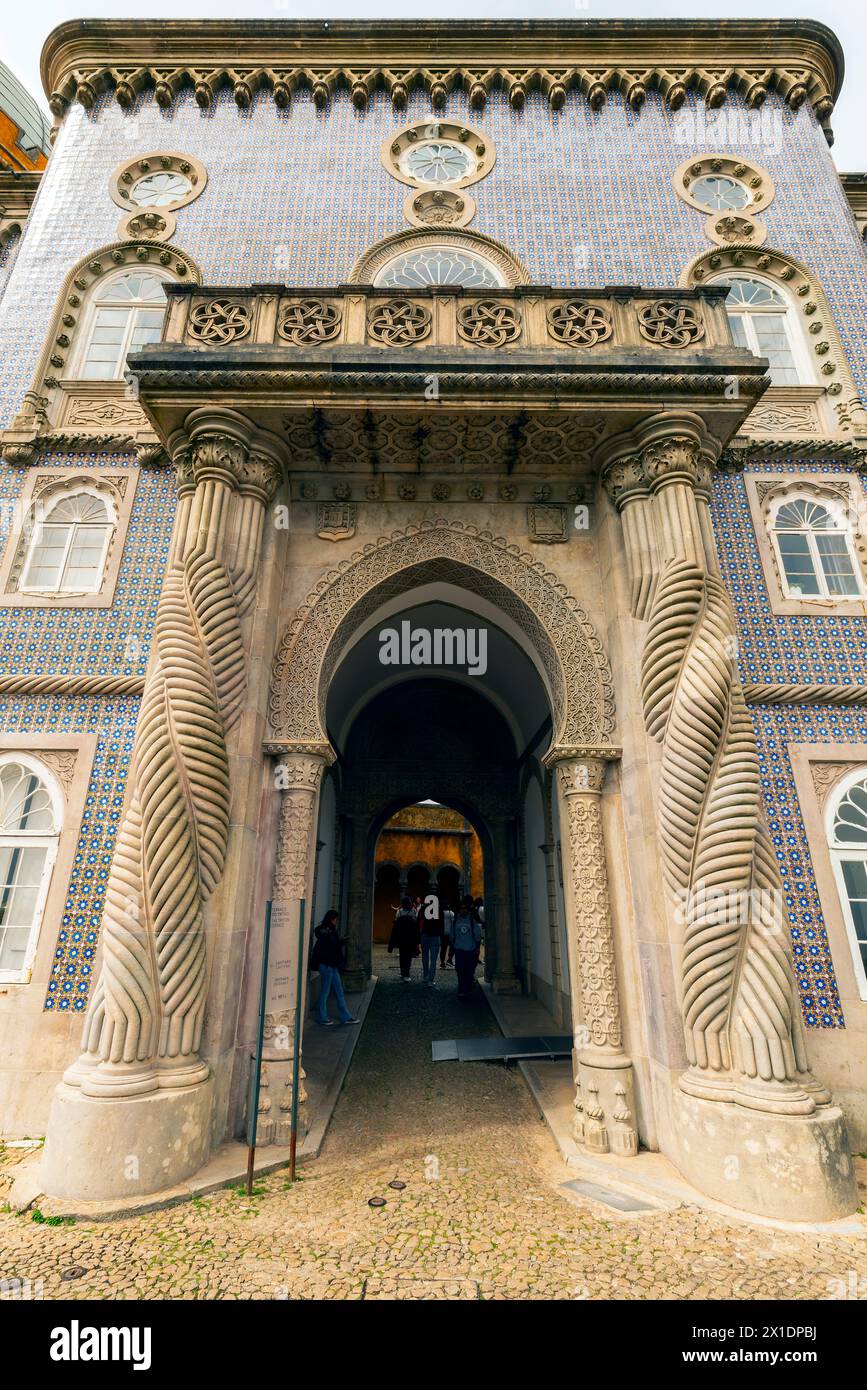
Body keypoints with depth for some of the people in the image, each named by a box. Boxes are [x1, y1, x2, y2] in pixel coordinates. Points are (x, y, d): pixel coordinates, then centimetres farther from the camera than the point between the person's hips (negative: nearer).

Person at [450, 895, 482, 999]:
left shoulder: (473, 920, -3)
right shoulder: (456, 920, 2)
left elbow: (478, 935, 3)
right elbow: (452, 934, 12)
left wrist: (477, 947, 2)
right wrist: (452, 944, 12)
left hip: (471, 949, -1)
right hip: (459, 949, 1)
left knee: (469, 971, 4)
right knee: (460, 971, -4)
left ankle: (468, 990, 15)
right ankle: (461, 991, 2)